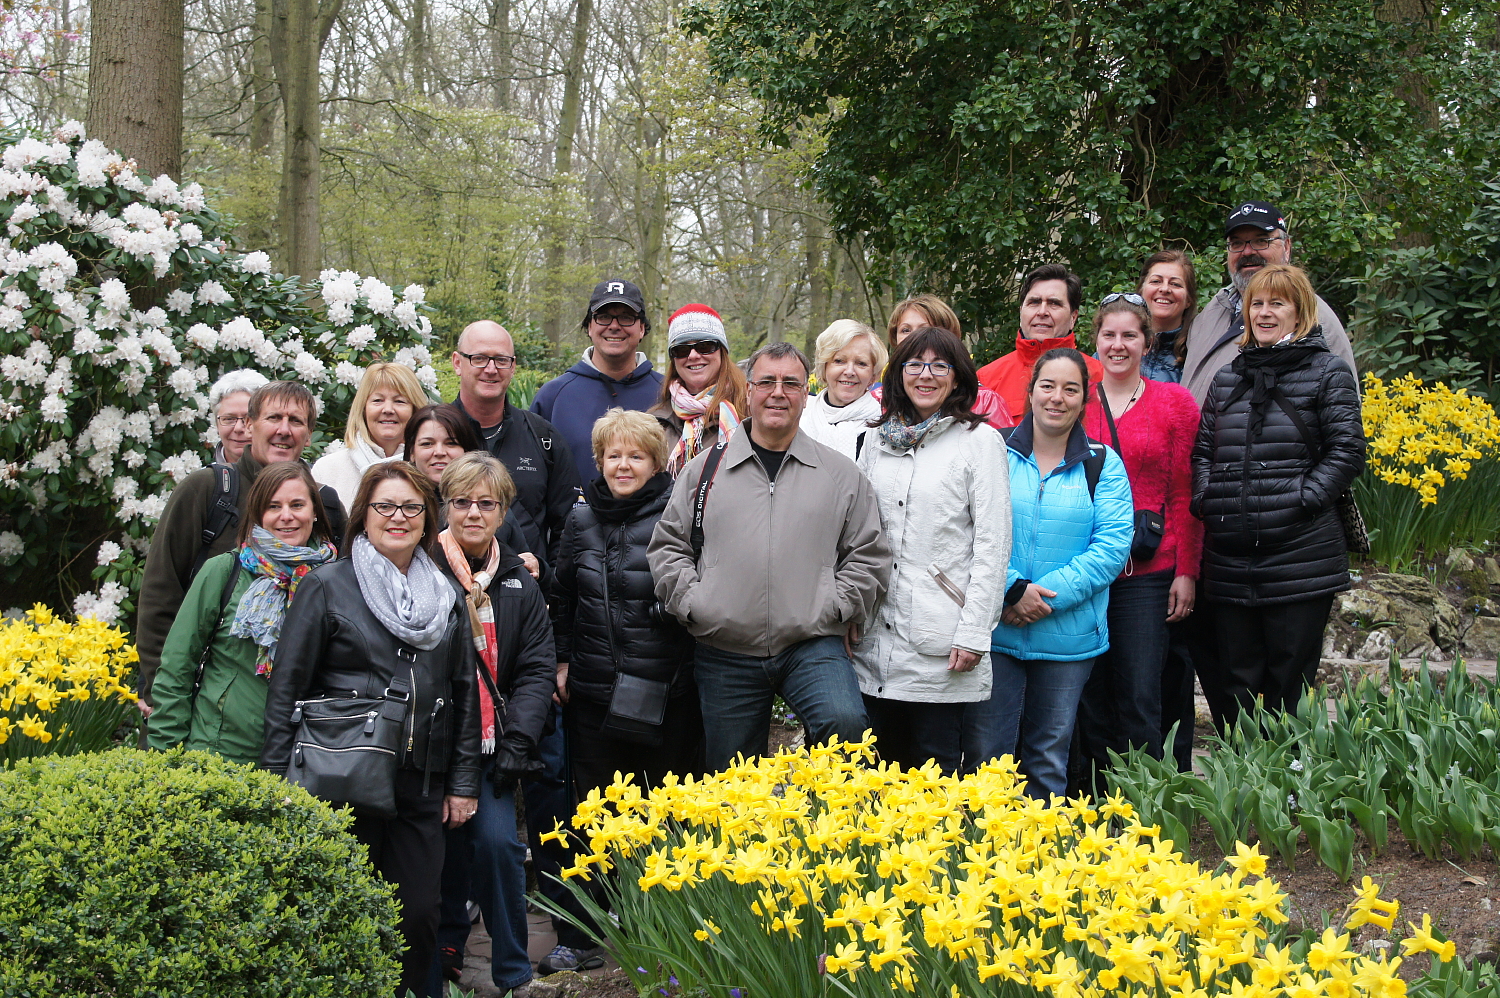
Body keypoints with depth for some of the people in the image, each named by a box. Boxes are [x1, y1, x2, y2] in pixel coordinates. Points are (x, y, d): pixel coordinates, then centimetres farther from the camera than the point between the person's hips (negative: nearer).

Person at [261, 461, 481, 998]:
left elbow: (464, 691, 16)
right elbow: (286, 688, -3)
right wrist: (280, 782, -8)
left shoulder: (448, 596, 12)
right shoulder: (326, 585, -2)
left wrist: (464, 780, 12)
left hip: (421, 785, 4)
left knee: (419, 914, 5)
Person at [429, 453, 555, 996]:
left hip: (491, 743, 1)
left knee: (497, 840, -10)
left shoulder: (520, 583, 8)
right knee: (445, 846, 2)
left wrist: (518, 742, -5)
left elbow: (536, 670, 6)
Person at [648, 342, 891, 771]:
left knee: (845, 720, -28)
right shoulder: (706, 467, 11)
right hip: (724, 652, 1)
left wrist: (836, 609, -4)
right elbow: (667, 546, 12)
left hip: (813, 644, -1)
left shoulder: (841, 474, 9)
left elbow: (869, 555, 9)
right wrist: (691, 602, -1)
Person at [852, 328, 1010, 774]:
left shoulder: (980, 441, -2)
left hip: (940, 637, -4)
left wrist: (974, 633, -12)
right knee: (882, 760, 8)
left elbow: (993, 544, -6)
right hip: (878, 633, 5)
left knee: (935, 762, -1)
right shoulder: (877, 439, 13)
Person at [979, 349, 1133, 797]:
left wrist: (1049, 595, -15)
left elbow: (1113, 545, -5)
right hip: (995, 630, -1)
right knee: (988, 750, 1)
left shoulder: (1103, 465, 4)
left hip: (1069, 638, 1)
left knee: (1050, 756, 10)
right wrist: (1012, 589, -17)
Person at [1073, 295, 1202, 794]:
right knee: (1089, 697, 5)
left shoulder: (1176, 402, 5)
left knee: (1140, 698, -4)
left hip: (1148, 572, -2)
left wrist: (1187, 571, -3)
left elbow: (1185, 495, 3)